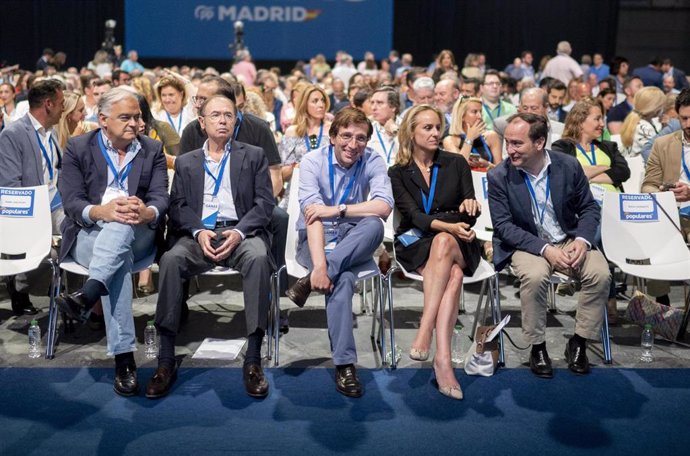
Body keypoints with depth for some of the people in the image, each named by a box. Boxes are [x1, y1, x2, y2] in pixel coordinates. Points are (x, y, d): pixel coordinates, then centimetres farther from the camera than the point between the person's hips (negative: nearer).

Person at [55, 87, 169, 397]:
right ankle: (124, 358, -42)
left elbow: (161, 198, -2)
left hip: (136, 235, 1)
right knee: (119, 260, -36)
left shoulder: (153, 150, 11)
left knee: (122, 226, -36)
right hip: (88, 234, -1)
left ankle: (87, 295, -55)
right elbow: (71, 202, -5)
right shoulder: (77, 148, 6)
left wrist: (147, 212, -28)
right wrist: (101, 211, -28)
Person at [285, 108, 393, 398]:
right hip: (314, 240, -2)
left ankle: (308, 282, -32)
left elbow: (384, 207, -22)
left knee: (374, 226, -33)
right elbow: (313, 216, -25)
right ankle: (345, 364, -32)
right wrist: (319, 265, -38)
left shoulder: (373, 161, -6)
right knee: (343, 278, -35)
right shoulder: (313, 161, -12)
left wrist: (337, 210, -27)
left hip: (353, 242, 3)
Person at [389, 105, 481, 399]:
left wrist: (470, 206, -18)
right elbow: (413, 215, -7)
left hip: (458, 243, 1)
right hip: (415, 244, -1)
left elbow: (470, 215, 8)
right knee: (452, 276, -35)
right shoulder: (398, 173, 8)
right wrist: (447, 225, -25)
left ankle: (425, 330, -45)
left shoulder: (456, 164, 11)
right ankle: (443, 358, -44)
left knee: (443, 243, -38)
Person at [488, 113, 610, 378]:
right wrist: (544, 249, -23)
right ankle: (537, 347, -12)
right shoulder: (499, 177, -10)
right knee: (535, 276, -34)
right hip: (527, 244, -2)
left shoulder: (569, 166, -5)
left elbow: (589, 208, 4)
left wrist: (582, 240, -16)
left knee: (600, 273, -24)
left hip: (569, 240, 2)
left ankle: (578, 342, -4)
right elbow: (503, 225, -12)